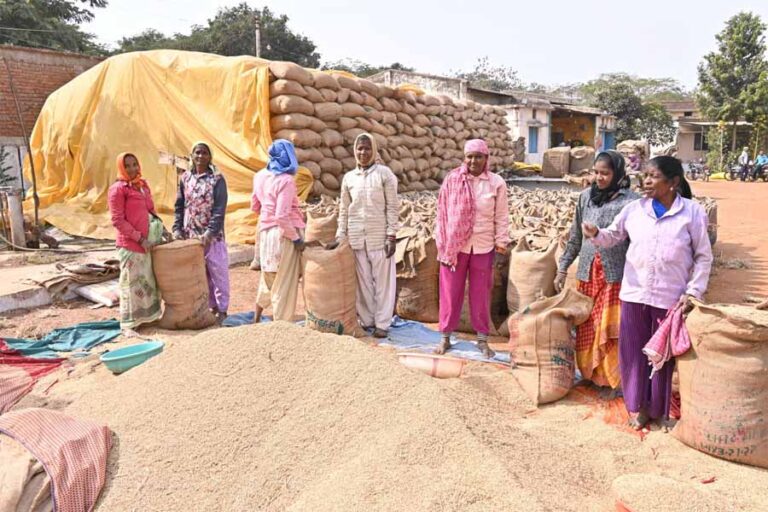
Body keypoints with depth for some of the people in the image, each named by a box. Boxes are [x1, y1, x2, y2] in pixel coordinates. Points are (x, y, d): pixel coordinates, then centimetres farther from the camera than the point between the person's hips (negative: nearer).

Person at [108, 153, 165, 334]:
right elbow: (118, 221, -14)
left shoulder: (143, 185, 11)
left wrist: (160, 226, 7)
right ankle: (128, 325, 7)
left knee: (148, 281, 15)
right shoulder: (118, 189, -10)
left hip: (147, 241, 7)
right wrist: (139, 238, -17)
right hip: (129, 244, -7)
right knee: (132, 282, -2)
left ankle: (146, 317, 28)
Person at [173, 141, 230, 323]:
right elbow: (179, 206, 11)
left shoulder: (217, 179, -6)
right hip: (190, 235, 4)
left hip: (212, 236, -4)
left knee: (217, 272, 3)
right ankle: (210, 306, 25)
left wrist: (209, 232, -20)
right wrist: (177, 229, 1)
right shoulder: (185, 178, 7)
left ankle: (221, 309, 14)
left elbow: (219, 209, -12)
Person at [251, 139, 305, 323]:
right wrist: (297, 239, -14)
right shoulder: (286, 180, -17)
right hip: (284, 234, -7)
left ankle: (257, 319, 38)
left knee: (269, 278, 24)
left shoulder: (260, 176, 4)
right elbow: (282, 216, -22)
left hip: (265, 232, 7)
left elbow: (255, 206, 15)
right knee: (285, 282, 4)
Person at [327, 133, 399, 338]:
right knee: (362, 281, 10)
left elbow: (393, 207, -5)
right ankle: (367, 320, 22)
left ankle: (382, 323, 13)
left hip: (380, 236, -3)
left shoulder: (384, 173, -4)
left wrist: (391, 236, -9)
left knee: (383, 280, 3)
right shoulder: (348, 177, 7)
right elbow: (344, 209, 11)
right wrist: (340, 236, 7)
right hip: (356, 237, 3)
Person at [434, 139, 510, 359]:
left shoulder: (496, 183, -3)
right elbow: (442, 213, 0)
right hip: (454, 245, 0)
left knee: (481, 293, 10)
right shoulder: (452, 180, -3)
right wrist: (443, 241, -1)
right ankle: (445, 336, 21)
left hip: (483, 247, 0)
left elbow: (501, 216, 2)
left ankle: (482, 338, 22)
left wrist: (501, 240, -4)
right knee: (450, 291, 8)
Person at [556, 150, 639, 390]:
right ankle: (589, 372, 28)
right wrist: (562, 268, 11)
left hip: (616, 275, -4)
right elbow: (576, 237, 13)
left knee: (611, 330, 2)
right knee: (586, 328, 11)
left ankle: (613, 378, 18)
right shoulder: (586, 196, 7)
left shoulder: (630, 200, -8)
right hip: (588, 273, 4)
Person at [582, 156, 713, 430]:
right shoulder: (634, 209, 1)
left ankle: (659, 408, 31)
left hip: (671, 296, -2)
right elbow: (613, 236, 8)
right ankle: (637, 405, 29)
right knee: (633, 351, 10)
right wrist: (596, 234, -14)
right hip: (634, 293, 2)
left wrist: (693, 291, -7)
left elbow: (703, 257, 0)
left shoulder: (692, 212, -4)